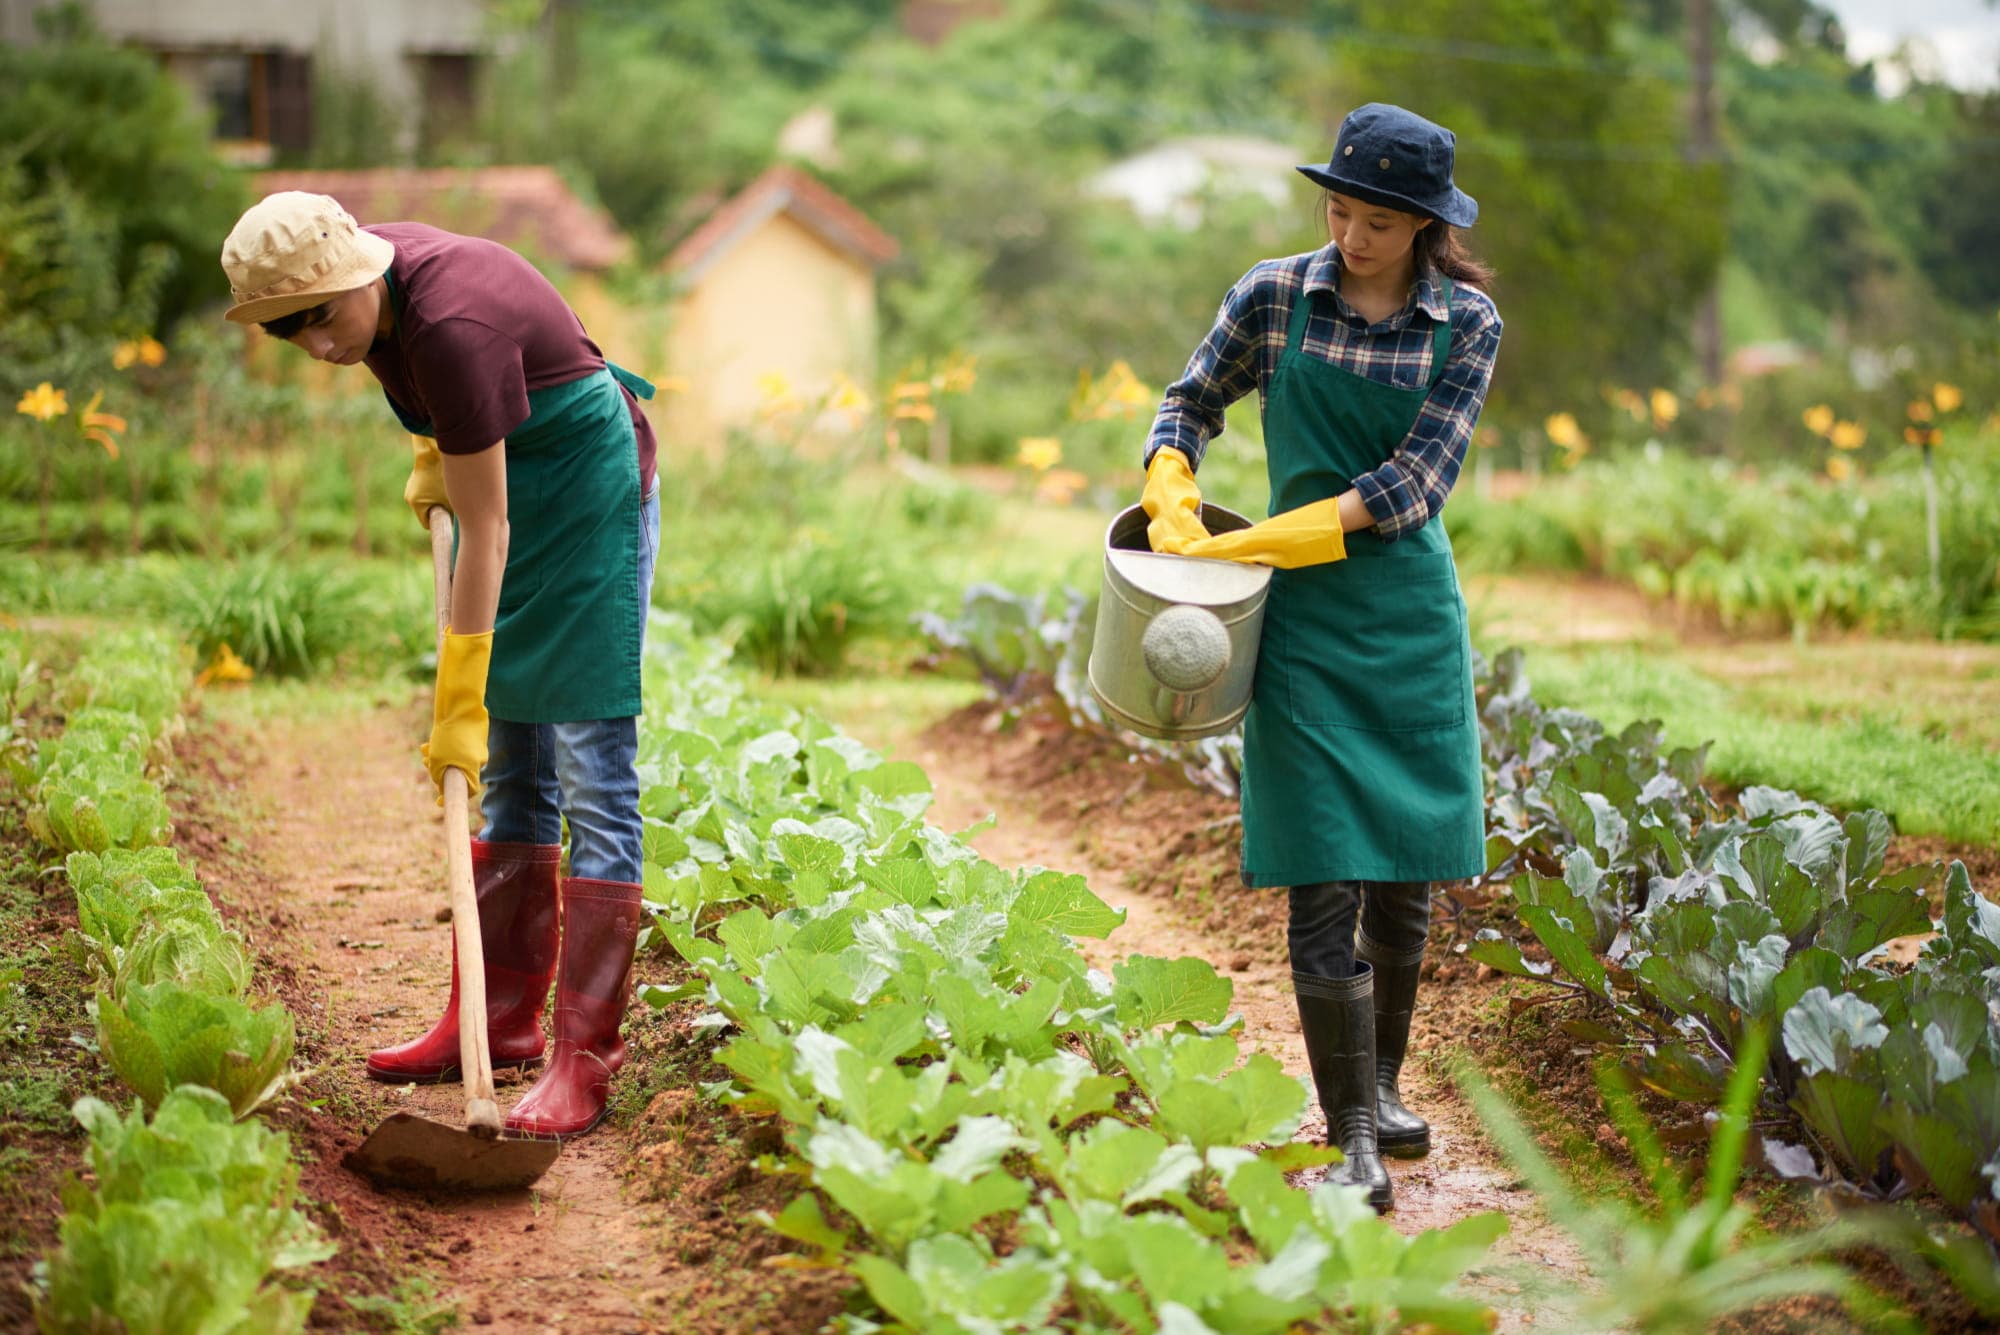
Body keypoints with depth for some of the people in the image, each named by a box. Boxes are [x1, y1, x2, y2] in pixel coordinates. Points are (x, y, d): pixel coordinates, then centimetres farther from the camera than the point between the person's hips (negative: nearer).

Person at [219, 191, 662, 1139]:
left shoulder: (450, 326, -32)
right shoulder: (366, 264, -8)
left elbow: (484, 533, -28)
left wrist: (458, 707, -25)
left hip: (587, 483, -9)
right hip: (509, 471, 9)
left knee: (592, 773, -11)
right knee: (510, 772, 10)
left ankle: (586, 1057, -11)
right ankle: (500, 1020, 16)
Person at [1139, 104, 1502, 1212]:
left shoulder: (1465, 325, -2)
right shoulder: (1274, 297, 0)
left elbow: (1410, 488, -10)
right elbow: (1190, 403, 15)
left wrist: (1244, 547, -15)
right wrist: (1171, 500, -6)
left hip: (1413, 615, 1)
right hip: (1305, 621, -1)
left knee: (1406, 874, 9)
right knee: (1324, 881, -7)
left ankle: (1381, 1084, 28)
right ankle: (1351, 1134, -3)